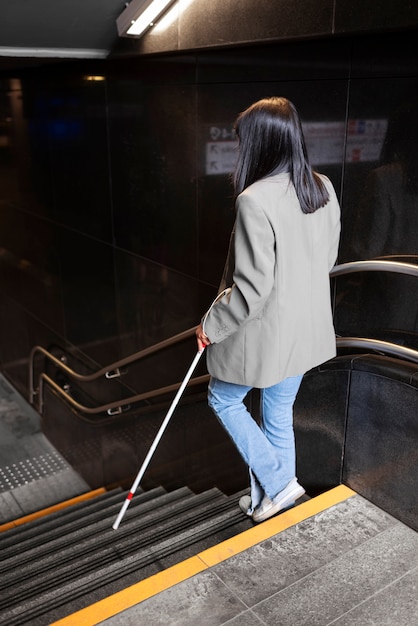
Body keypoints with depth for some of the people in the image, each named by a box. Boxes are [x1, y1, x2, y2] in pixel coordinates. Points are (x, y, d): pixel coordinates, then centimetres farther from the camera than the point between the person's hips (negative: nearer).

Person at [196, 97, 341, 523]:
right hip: (305, 329, 8)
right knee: (279, 414, 22)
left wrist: (211, 326, -10)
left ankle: (278, 485, 21)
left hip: (263, 333, -7)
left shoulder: (255, 199, -25)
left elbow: (251, 288, -24)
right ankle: (269, 497, 39)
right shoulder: (323, 189, -1)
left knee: (224, 400, 19)